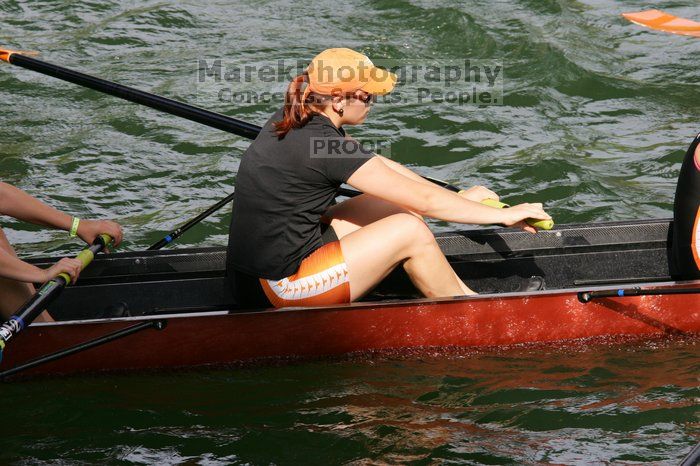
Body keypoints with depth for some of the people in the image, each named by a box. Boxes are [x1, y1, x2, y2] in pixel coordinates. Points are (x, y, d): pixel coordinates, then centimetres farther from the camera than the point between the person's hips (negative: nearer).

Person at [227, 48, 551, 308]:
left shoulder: (291, 120, 7)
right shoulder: (324, 146, -21)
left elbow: (378, 165, 16)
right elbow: (423, 200, -16)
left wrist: (460, 197, 16)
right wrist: (503, 216, -6)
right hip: (278, 291, -9)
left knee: (395, 206, 10)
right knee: (409, 229, -9)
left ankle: (464, 296, 16)